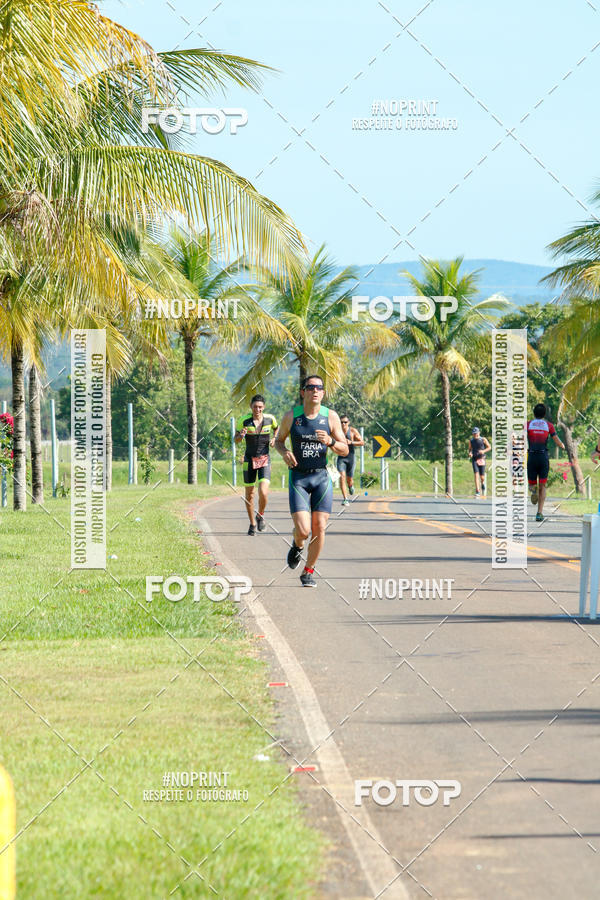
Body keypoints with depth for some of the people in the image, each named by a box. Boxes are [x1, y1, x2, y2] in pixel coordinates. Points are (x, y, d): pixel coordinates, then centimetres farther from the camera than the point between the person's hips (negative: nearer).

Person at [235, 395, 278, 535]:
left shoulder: (270, 419, -5)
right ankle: (252, 523, 25)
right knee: (249, 495, 6)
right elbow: (235, 440, 0)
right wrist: (241, 436, -22)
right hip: (249, 460, 0)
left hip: (265, 460, 0)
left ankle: (261, 516, 11)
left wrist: (274, 439, -1)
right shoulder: (244, 421, -9)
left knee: (263, 492, -17)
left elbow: (276, 428, 19)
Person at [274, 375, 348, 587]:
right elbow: (278, 440, 13)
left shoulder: (331, 417, -1)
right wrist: (284, 452, -10)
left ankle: (308, 571, 14)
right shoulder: (291, 416, -3)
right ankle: (297, 545, 24)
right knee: (303, 531, -13)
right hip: (298, 477, -1)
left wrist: (330, 442, -19)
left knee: (319, 529, -5)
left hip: (322, 476, 1)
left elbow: (345, 450, 2)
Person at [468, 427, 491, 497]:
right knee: (476, 475, -14)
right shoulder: (471, 440, 6)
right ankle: (477, 491, -17)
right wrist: (470, 453, -4)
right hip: (474, 459, 1)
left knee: (482, 477, 3)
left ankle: (482, 483, 40)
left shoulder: (483, 440, -1)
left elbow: (489, 447, 6)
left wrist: (484, 451, -12)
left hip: (481, 459, -1)